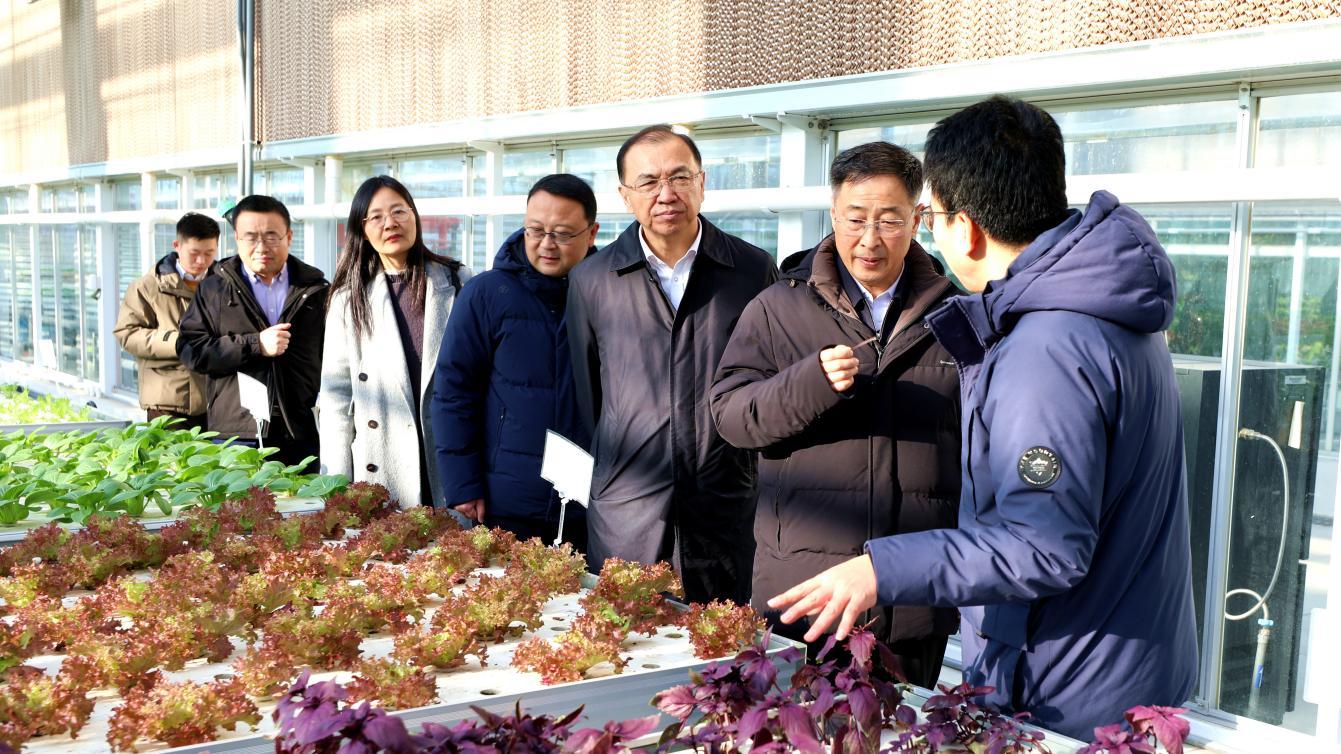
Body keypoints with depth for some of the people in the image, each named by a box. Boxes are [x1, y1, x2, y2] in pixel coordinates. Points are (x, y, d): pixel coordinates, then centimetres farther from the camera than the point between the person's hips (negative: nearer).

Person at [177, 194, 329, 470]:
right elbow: (190, 349, -1)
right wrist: (255, 345, -11)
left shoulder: (317, 291, 11)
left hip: (303, 436, 1)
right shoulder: (213, 289, 8)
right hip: (235, 435, -1)